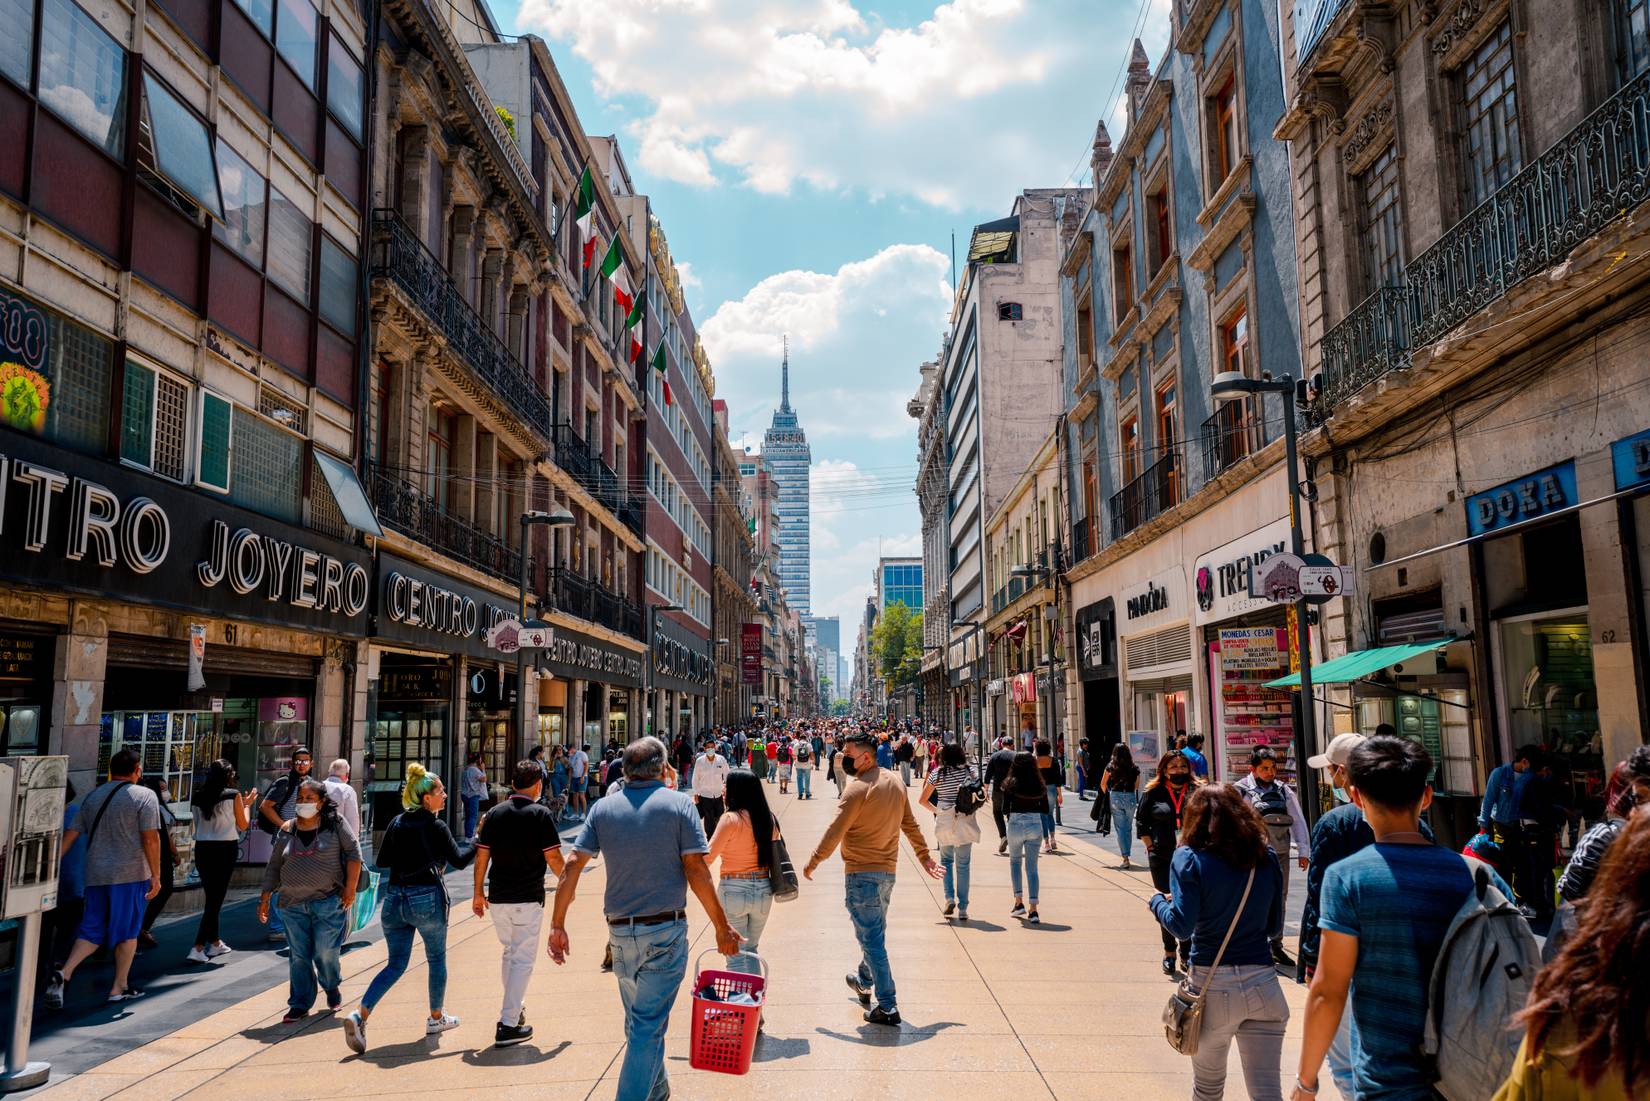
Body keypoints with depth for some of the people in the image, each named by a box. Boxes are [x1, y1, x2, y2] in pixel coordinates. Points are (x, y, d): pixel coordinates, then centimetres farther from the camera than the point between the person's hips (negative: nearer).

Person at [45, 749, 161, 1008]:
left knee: (92, 931, 11)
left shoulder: (92, 797, 12)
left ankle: (64, 973, -10)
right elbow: (150, 839, -11)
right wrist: (156, 875, -6)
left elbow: (70, 835, 9)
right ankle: (119, 988, 12)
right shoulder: (144, 796, -6)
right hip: (131, 874, -5)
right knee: (127, 932, 7)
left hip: (96, 875, 5)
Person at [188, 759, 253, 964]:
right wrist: (246, 805, 18)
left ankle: (215, 943, 29)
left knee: (210, 896, 17)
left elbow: (199, 822, 18)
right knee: (216, 898, -1)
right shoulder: (233, 795, -7)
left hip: (202, 848, 5)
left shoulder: (197, 796, 4)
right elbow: (243, 825, 2)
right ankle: (198, 948, -9)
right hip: (225, 848, -5)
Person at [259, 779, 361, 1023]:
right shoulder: (286, 831, 7)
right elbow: (273, 867, 13)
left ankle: (332, 988, 27)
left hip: (328, 902, -3)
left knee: (325, 953, -1)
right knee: (298, 956, 6)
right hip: (293, 904, 3)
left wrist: (350, 888, -7)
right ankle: (300, 1004, 17)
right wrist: (265, 898, 10)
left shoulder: (334, 825, -3)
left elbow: (354, 852, -2)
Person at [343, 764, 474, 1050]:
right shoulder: (435, 827, -11)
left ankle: (360, 1016, -9)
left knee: (395, 964, 11)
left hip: (395, 898, 5)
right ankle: (436, 1018, 27)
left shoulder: (397, 822, 5)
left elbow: (382, 861, 12)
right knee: (436, 959, 15)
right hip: (427, 899, -5)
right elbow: (459, 860, -11)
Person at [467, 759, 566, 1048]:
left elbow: (482, 855, 4)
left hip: (497, 897, 5)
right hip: (528, 898, -5)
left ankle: (515, 1008, 33)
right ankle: (508, 1024, -4)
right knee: (523, 959, 0)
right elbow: (553, 857, -9)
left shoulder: (494, 813, 4)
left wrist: (478, 892, 12)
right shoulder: (541, 814, -9)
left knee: (509, 952, 22)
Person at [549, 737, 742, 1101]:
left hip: (620, 932, 4)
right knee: (648, 1027, 1)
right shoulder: (678, 804, -7)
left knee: (639, 1021, 22)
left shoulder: (603, 808, 2)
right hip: (666, 931, -4)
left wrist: (558, 925, 5)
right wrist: (722, 927, -3)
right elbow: (696, 871, -11)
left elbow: (572, 867, -2)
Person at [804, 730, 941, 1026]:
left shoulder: (858, 789, -19)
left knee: (871, 938, -3)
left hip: (861, 873, -8)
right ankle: (864, 982, 45)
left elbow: (834, 832, -17)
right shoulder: (896, 783, 6)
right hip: (888, 871, 9)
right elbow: (910, 824, 15)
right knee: (876, 932, 24)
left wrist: (812, 863, -6)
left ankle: (887, 1007, -3)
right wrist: (924, 856, 24)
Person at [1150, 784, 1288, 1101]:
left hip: (1212, 985, -2)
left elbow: (1182, 926, -15)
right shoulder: (1267, 858, 4)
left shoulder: (1190, 859, -7)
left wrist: (1158, 902, 4)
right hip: (1262, 983, 2)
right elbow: (1274, 927, 11)